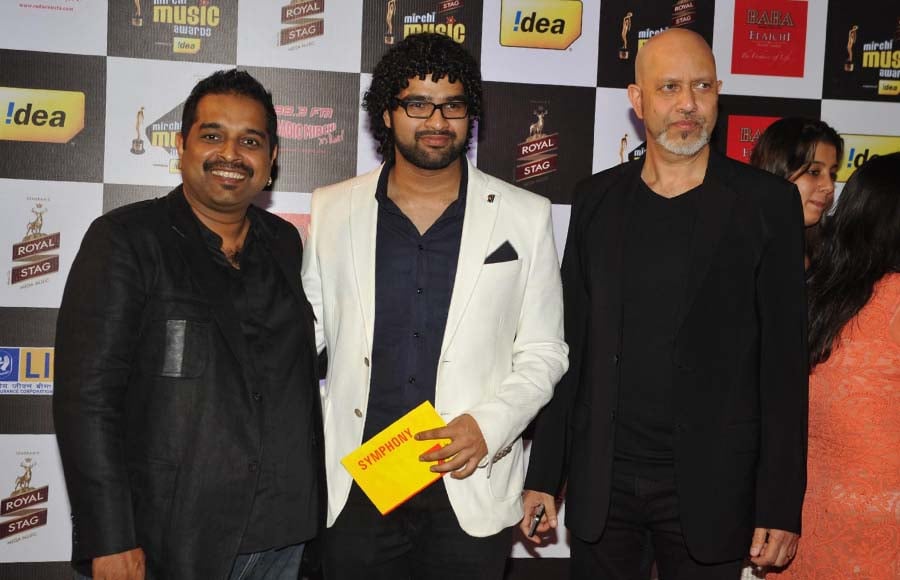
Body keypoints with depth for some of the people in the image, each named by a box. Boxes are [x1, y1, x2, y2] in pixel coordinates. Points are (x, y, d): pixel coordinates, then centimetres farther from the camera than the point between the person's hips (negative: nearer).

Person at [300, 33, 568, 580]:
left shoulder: (525, 216, 0)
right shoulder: (332, 210, 3)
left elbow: (542, 351, 3)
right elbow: (305, 334, 10)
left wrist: (490, 424, -13)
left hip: (472, 488, 0)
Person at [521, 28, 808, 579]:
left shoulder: (766, 202, -3)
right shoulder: (598, 198, 4)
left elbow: (785, 361, -5)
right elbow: (570, 342, 6)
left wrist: (781, 505, -8)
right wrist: (544, 476, 4)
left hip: (710, 488, -2)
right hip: (601, 483, 2)